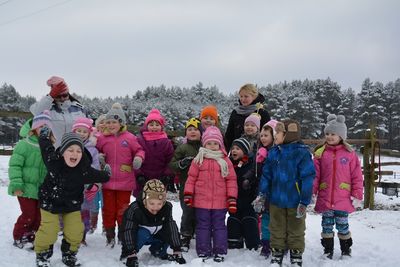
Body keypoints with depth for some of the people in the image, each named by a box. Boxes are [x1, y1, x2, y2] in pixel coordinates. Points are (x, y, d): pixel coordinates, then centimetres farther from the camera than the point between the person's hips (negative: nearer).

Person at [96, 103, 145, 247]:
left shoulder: (129, 138, -4)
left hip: (125, 181, -2)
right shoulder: (102, 138, 2)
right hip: (107, 181, 2)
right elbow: (96, 151, 16)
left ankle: (123, 236, 23)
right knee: (108, 209, 10)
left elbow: (139, 150, 6)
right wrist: (98, 158, -5)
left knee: (123, 210, 9)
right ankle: (110, 237, 22)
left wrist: (138, 158, -14)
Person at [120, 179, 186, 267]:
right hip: (138, 235, -5)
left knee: (170, 233, -16)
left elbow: (172, 228, -21)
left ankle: (157, 250, 9)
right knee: (143, 233, -36)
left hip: (154, 235, 5)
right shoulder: (134, 209, -33)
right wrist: (131, 255, -44)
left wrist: (177, 251, -26)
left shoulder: (166, 208, -20)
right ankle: (126, 255, -15)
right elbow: (129, 231, -37)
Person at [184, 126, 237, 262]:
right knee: (203, 227, 9)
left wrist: (232, 199, -3)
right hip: (201, 201, 0)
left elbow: (231, 180, 1)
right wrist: (188, 195, -1)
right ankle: (203, 252, 19)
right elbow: (191, 178, 3)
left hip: (220, 202, 0)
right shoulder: (198, 160, 0)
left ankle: (220, 251, 18)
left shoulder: (225, 161, 0)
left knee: (219, 226, 9)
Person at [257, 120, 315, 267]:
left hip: (295, 201, -4)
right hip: (276, 200, 4)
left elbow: (308, 179, -15)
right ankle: (276, 255, 29)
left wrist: (304, 201, -16)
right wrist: (262, 194, 0)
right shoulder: (273, 152, 1)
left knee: (296, 230, 12)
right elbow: (266, 175, 6)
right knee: (277, 230, 15)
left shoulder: (302, 153, -15)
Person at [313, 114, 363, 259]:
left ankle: (346, 251, 25)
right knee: (327, 226, 11)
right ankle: (328, 251, 25)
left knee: (342, 226, 7)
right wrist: (311, 193, -5)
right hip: (325, 199, 2)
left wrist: (357, 195, -3)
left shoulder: (349, 153, -1)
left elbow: (357, 177, 0)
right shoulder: (320, 153, 2)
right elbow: (314, 175, 2)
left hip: (343, 200, -1)